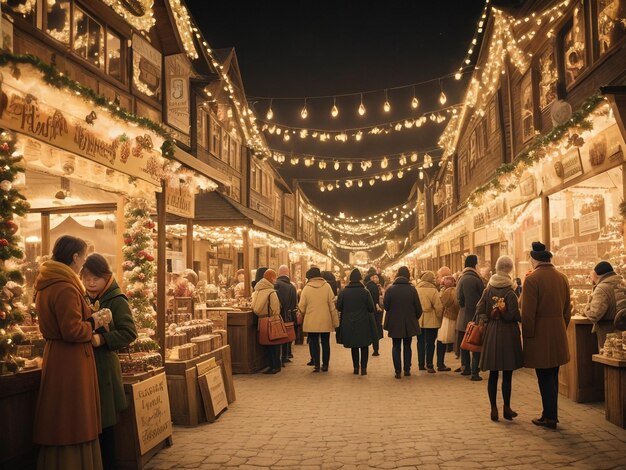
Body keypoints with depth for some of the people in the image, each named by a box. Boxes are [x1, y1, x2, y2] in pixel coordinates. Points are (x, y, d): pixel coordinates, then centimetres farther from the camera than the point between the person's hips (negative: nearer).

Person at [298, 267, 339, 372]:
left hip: (311, 322, -1)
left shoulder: (306, 288, -6)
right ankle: (325, 365, 16)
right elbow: (332, 305, -5)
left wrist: (302, 315, 19)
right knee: (325, 343, 12)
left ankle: (316, 365, 4)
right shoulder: (327, 286, -4)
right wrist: (335, 321, 0)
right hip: (325, 321, 1)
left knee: (313, 343, 8)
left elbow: (301, 307, -3)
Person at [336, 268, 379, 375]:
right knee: (364, 346, 9)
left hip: (349, 324, 2)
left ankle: (356, 367, 16)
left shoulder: (343, 292, -7)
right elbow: (371, 308, -7)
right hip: (363, 323, -2)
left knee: (354, 346, 14)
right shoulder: (365, 292, -11)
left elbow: (339, 307, -2)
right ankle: (363, 368, 6)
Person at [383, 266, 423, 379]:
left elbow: (385, 305, -7)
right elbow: (418, 307, -5)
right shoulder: (412, 289, -8)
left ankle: (398, 371, 5)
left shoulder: (390, 289, -9)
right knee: (407, 346, 14)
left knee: (396, 347, 8)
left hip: (394, 323, -1)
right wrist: (415, 318, 12)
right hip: (409, 323, 1)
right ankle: (407, 370, 16)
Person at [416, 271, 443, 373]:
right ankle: (429, 365, 5)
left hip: (419, 321, 5)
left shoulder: (416, 290, 2)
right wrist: (439, 318, 1)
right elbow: (439, 307, -14)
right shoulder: (433, 291, -13)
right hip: (431, 321, -4)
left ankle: (421, 364, 19)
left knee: (421, 342, 13)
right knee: (430, 343, 3)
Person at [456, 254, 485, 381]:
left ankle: (466, 368, 25)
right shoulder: (476, 279, -14)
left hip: (464, 317, 6)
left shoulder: (461, 279, 3)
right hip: (475, 317, -6)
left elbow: (459, 299, 1)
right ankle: (474, 372, -1)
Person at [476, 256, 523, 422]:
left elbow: (479, 310, 2)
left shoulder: (488, 290, 2)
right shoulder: (510, 292, -11)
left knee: (493, 374, 9)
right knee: (507, 374, 5)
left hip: (491, 333, 4)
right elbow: (513, 315, -13)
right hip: (508, 333, -4)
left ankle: (494, 409, 14)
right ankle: (506, 408, 12)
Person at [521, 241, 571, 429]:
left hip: (540, 333, -6)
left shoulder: (532, 279, -14)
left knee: (544, 377, 2)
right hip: (558, 333, 7)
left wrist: (527, 335, -7)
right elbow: (567, 308, 12)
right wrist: (563, 328, 20)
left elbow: (528, 312, -16)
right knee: (552, 375, 16)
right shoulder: (562, 278, 6)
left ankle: (550, 417, 9)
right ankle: (550, 413, 25)